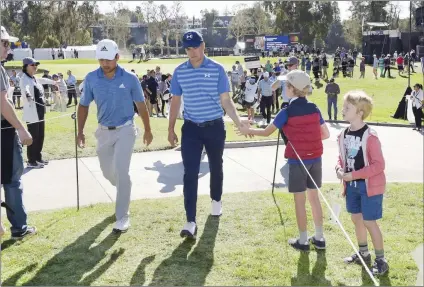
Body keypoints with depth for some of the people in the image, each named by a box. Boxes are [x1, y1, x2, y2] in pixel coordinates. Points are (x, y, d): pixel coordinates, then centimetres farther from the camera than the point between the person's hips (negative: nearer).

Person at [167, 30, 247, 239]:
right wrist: (171, 129, 9)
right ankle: (191, 221, -8)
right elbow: (175, 101, 8)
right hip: (191, 128, 1)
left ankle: (216, 201, 42)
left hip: (215, 127, -1)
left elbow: (226, 100, -7)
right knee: (190, 173, -7)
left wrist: (239, 122, -21)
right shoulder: (179, 71, 0)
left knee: (216, 167, 16)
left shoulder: (217, 69, -7)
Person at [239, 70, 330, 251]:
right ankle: (319, 238, 23)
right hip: (315, 159, 5)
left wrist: (248, 131, 12)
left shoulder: (287, 112, -10)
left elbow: (267, 132, -2)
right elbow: (326, 134, 8)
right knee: (314, 197, 15)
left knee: (299, 200, 6)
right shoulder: (314, 109, 3)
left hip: (298, 161, -5)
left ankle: (303, 241, 14)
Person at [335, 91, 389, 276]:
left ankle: (381, 260, 15)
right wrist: (339, 169, -8)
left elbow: (379, 165, -21)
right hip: (352, 185, 7)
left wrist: (354, 175, -23)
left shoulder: (370, 136, -22)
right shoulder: (344, 134, 1)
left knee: (369, 222, -1)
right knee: (356, 218, 17)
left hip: (369, 185, -7)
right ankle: (363, 254, 36)